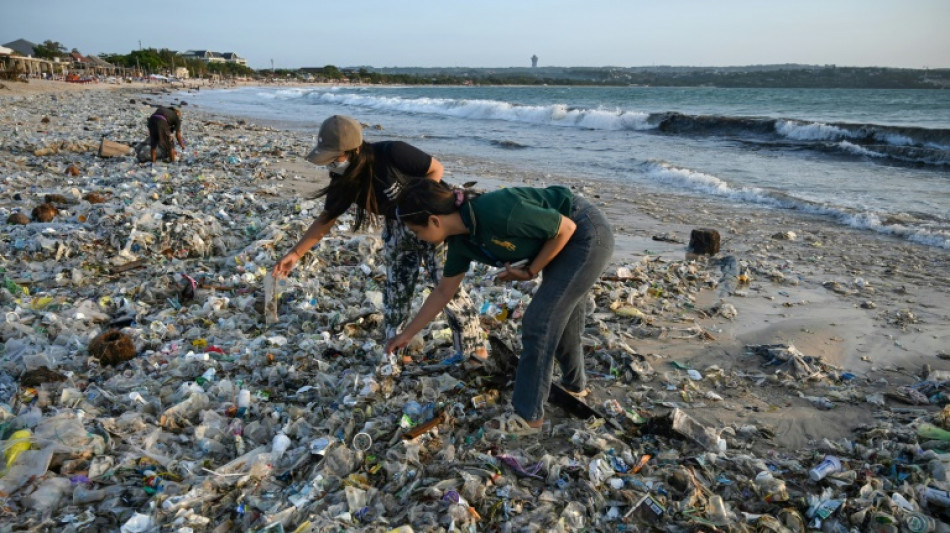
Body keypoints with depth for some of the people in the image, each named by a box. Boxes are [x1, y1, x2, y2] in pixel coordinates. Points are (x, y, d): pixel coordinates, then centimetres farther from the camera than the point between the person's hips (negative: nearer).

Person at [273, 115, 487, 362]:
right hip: (396, 228, 6)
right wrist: (295, 253, -8)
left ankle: (473, 347, 6)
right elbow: (326, 219, -4)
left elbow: (436, 169, -20)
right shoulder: (345, 180, -13)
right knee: (395, 289, 8)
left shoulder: (392, 153, -32)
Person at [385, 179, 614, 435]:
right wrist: (407, 334, 12)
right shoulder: (460, 241, -7)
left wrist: (531, 271, -14)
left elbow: (566, 227, -22)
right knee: (558, 318, 21)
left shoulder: (496, 212, -33)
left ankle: (528, 416, 4)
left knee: (538, 322, -7)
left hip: (588, 234, -8)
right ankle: (574, 383, 46)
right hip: (569, 241, 8)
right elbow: (443, 292, 7)